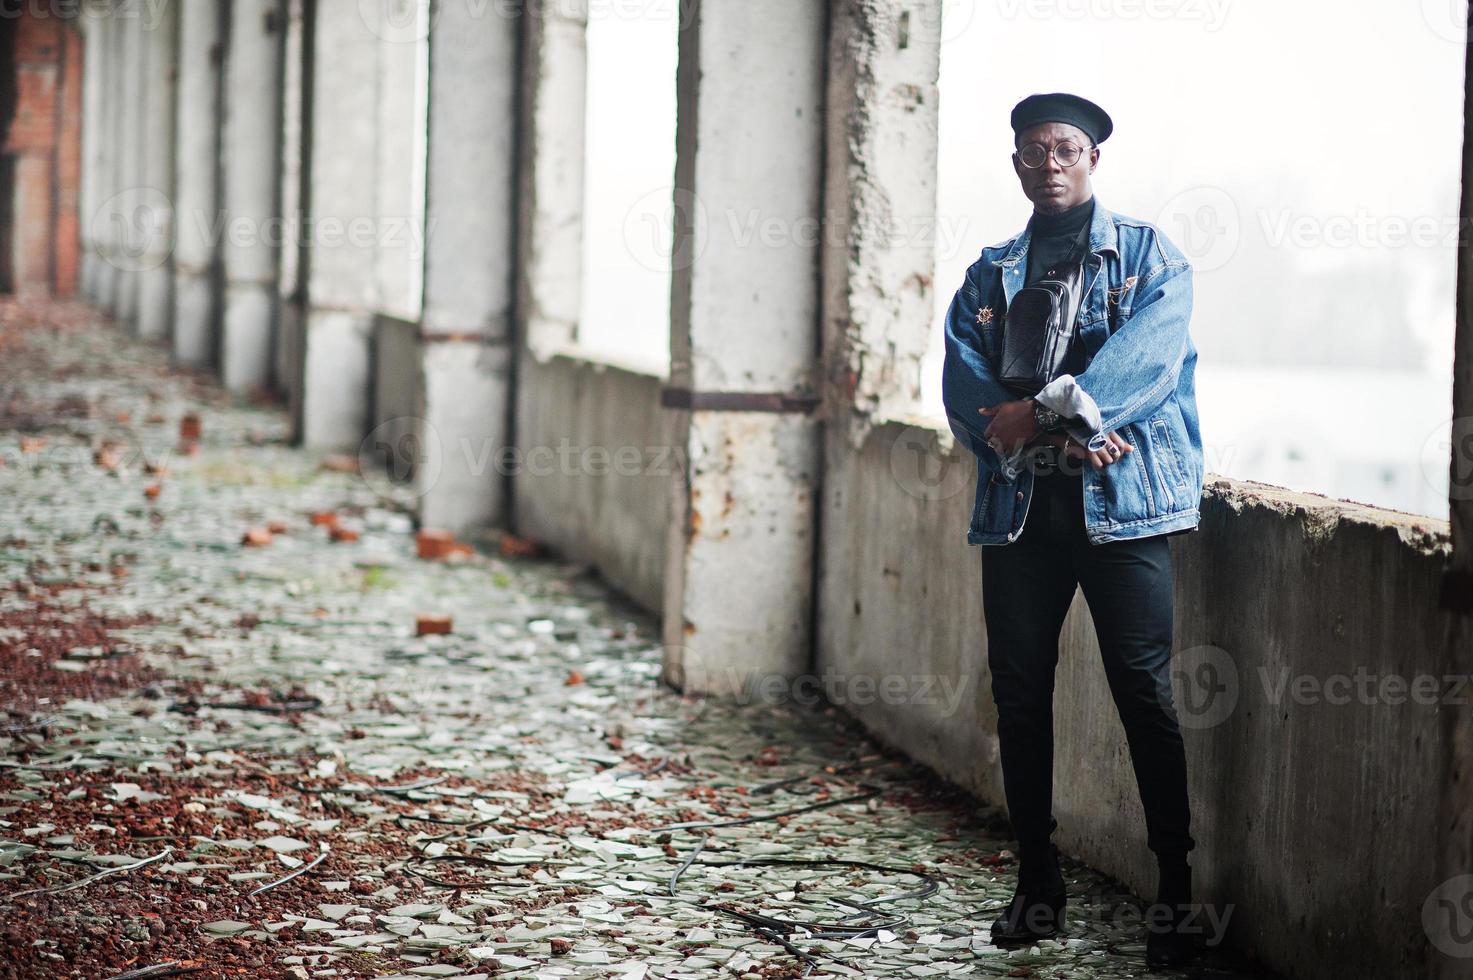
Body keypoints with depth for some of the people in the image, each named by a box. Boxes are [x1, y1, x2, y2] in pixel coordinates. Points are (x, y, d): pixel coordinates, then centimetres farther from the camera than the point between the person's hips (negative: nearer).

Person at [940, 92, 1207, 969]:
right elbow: (966, 393, 2)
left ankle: (1178, 894, -1)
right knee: (1021, 696, 5)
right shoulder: (989, 277, 15)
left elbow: (1145, 355, -10)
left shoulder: (1149, 256, 7)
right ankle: (1038, 887, 15)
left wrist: (1044, 412, -17)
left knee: (1145, 692, -6)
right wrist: (1071, 432, -13)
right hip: (1018, 504, 4)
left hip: (1123, 501, -3)